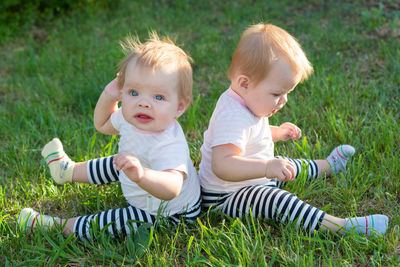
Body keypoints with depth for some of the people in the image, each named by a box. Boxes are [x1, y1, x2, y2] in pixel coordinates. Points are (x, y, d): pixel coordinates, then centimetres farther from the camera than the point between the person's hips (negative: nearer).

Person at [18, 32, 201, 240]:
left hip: (168, 214, -8)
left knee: (108, 223, -14)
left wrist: (141, 176, -75)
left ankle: (58, 226, 12)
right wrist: (108, 96, -11)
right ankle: (69, 170, 55)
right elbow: (102, 125, 6)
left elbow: (171, 189, -57)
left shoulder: (170, 145, -43)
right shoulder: (129, 118, -16)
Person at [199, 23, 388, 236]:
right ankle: (342, 226, -34)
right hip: (225, 198, -10)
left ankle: (328, 166, 52)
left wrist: (276, 133, 9)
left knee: (287, 167, 25)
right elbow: (222, 165, -46)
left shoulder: (250, 102, 1)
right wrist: (267, 167, -56)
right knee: (277, 200, -31)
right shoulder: (232, 117, -33)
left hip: (254, 180, 10)